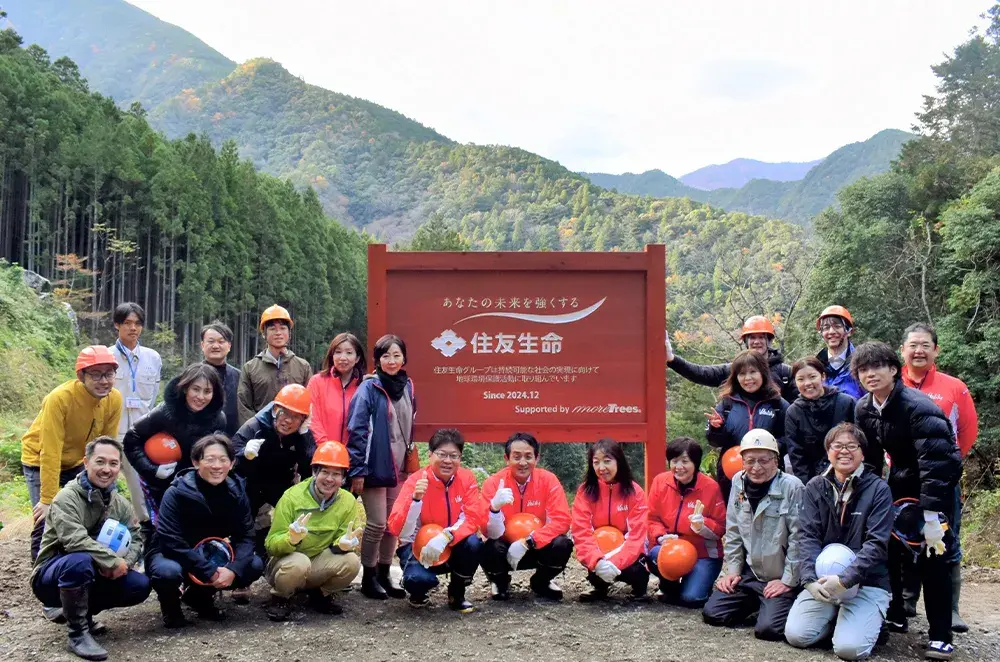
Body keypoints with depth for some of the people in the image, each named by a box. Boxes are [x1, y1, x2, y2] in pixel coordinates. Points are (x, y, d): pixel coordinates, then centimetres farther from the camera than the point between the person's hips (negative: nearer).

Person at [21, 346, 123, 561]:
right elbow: (50, 453, -30)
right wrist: (48, 500, -28)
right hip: (40, 461, -5)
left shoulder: (114, 399, -17)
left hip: (75, 462, 5)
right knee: (46, 524, -14)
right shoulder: (60, 398, -32)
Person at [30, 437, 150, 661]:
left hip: (93, 576, 7)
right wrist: (113, 562, -28)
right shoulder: (67, 498, -19)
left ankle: (83, 612, 11)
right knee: (80, 560, -39)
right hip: (51, 577, -6)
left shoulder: (120, 504, 3)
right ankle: (78, 634, -21)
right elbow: (75, 540, -32)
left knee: (140, 586, -13)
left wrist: (125, 562, -20)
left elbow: (136, 540, 2)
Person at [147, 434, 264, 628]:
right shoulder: (177, 492, -22)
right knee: (167, 572, -39)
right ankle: (170, 604, -1)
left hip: (210, 556, 5)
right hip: (172, 555, -5)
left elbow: (245, 536, -10)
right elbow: (171, 541, -27)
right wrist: (210, 572, -30)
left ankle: (201, 596, 9)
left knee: (255, 565, -15)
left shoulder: (236, 491, -8)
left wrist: (233, 569, -29)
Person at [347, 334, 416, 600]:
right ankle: (368, 578, 11)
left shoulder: (407, 386, 8)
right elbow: (356, 430, -13)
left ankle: (384, 575, 22)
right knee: (377, 524, -3)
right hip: (375, 468, -6)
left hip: (399, 468, 6)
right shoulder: (369, 388, -11)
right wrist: (357, 470, -15)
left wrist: (411, 456, 18)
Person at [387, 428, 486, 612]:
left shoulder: (467, 478, -9)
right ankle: (418, 593, 8)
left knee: (473, 543, -29)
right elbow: (396, 529, -25)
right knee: (419, 578, -34)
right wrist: (415, 499, -41)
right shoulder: (415, 481, -17)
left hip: (452, 547, 3)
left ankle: (457, 595, -1)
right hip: (418, 546, -3)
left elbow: (474, 518, -17)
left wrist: (445, 537, -34)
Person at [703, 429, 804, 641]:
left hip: (780, 578, -6)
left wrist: (788, 581, -13)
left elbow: (798, 540, -15)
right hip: (749, 573, 6)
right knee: (712, 614, -1)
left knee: (767, 628, -22)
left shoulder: (792, 487, -17)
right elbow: (733, 532, 8)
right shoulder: (738, 482, 1)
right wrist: (732, 570, 5)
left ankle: (777, 604, 12)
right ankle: (757, 602, 23)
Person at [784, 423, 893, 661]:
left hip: (867, 583, -3)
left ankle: (872, 620, 13)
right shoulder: (815, 488, 5)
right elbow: (808, 536, -3)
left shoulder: (878, 489, -5)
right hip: (822, 580, 3)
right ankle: (834, 616, 14)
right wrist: (811, 579, -19)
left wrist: (845, 580, -22)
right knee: (796, 634, -16)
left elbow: (877, 543, -12)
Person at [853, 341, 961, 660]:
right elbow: (869, 457, 4)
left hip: (938, 479, -7)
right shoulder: (864, 409, -6)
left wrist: (930, 514, -38)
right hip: (902, 478, 7)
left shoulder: (917, 406, -28)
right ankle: (894, 616, 20)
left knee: (933, 555, -12)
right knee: (887, 544, 4)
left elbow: (935, 461, -33)